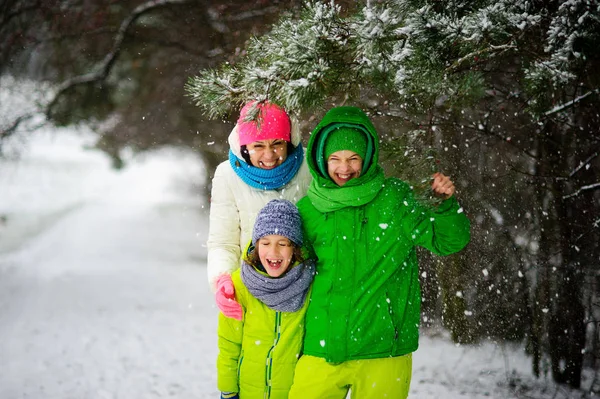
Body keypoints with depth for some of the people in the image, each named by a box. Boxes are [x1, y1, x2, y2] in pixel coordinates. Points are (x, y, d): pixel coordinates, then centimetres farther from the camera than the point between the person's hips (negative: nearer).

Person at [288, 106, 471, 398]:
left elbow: (449, 241, 0)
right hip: (321, 350, 1)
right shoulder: (307, 210, 2)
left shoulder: (396, 198, -2)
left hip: (385, 349, -1)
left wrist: (446, 204, -16)